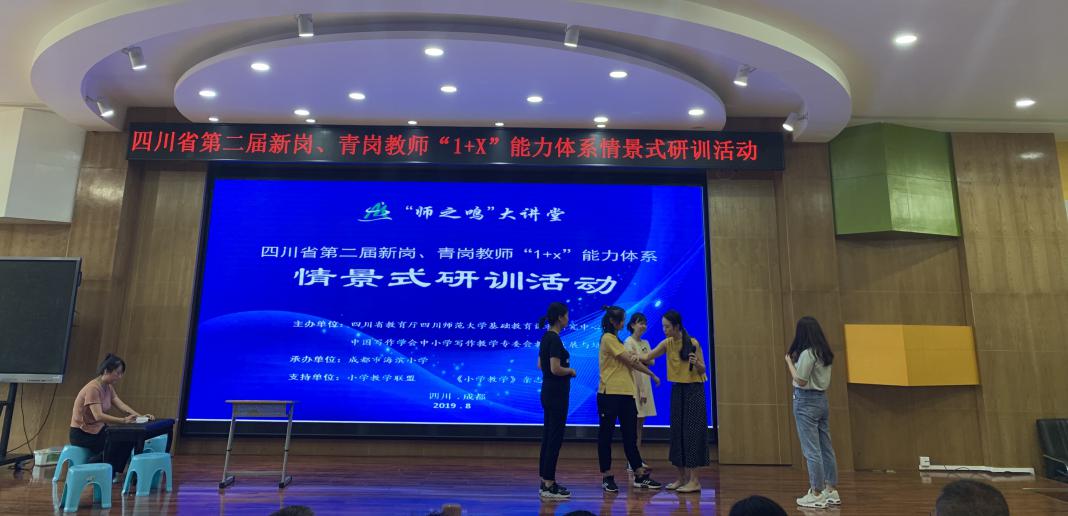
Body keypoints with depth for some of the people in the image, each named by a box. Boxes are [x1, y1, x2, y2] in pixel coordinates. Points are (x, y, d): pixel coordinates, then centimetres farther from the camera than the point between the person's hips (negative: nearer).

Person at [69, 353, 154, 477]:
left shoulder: (108, 387, 4)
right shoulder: (93, 388, -25)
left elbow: (121, 405, -6)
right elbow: (98, 416, -34)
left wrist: (140, 416, -21)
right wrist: (124, 420, -44)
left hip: (97, 429, 8)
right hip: (82, 433, -8)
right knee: (119, 441, -23)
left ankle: (113, 473, 3)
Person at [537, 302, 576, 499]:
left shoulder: (546, 337, 11)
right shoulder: (554, 339, -18)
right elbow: (555, 369, -25)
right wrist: (570, 370, -7)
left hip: (549, 392, 10)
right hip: (556, 394, -10)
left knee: (548, 437, 13)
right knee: (554, 438, -3)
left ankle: (546, 482, 21)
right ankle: (548, 486, 4)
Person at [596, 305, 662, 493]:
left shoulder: (615, 339, 20)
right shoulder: (608, 338, -9)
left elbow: (629, 361, 12)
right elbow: (629, 360, -10)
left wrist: (633, 358, -14)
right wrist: (652, 374, 2)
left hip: (625, 393, 9)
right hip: (609, 393, -9)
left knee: (630, 435, 10)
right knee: (606, 435, 2)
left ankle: (640, 476, 16)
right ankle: (607, 477, 11)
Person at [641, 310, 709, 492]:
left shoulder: (693, 343, -11)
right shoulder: (667, 343, 2)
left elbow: (703, 370, -6)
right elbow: (647, 357, -4)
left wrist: (697, 363, -26)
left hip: (693, 390, -5)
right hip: (677, 390, 6)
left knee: (692, 431, -7)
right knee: (677, 432, 7)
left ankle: (694, 480, -1)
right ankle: (682, 477, 16)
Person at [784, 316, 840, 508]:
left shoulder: (807, 353, -17)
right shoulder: (824, 353, 8)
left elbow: (800, 381, -16)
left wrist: (789, 361, -6)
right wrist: (796, 361, 10)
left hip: (806, 401, -9)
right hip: (822, 399, 9)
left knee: (811, 449, -2)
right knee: (826, 447, 13)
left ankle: (816, 494, 4)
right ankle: (831, 490, 22)